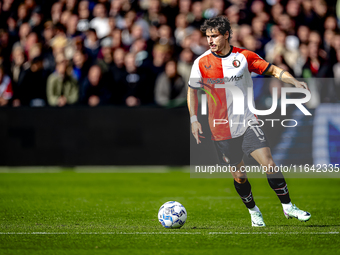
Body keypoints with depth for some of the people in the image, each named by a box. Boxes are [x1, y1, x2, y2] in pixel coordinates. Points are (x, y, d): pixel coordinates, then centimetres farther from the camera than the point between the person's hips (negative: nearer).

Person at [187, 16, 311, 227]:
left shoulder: (244, 56, -3)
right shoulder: (201, 63, -4)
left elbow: (273, 70, 5)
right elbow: (192, 90, 9)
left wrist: (295, 82, -10)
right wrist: (194, 119, -1)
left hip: (247, 122, 0)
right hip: (221, 129, 0)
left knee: (269, 164, -13)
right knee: (239, 176, 5)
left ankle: (288, 206, 0)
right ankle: (253, 211, 28)